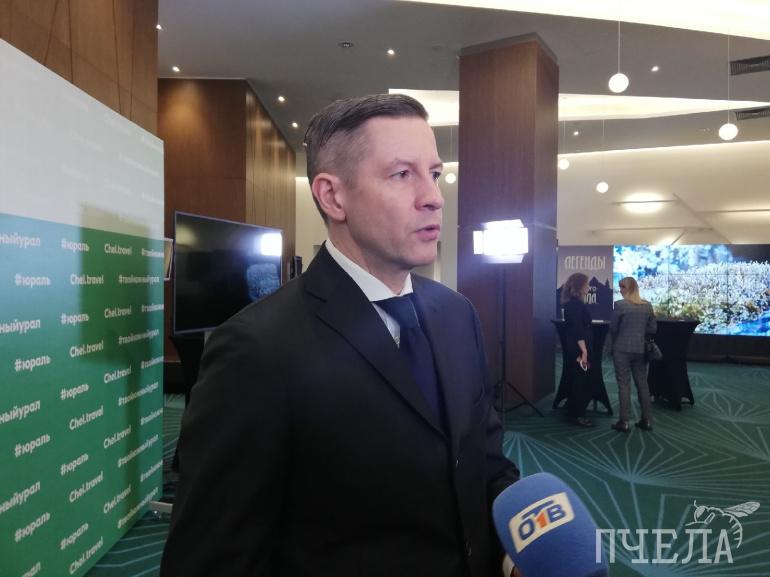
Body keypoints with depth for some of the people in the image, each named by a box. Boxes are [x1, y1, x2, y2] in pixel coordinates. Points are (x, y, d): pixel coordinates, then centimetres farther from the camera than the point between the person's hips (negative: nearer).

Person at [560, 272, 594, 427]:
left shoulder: (572, 303, 14)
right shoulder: (576, 304, -17)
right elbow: (578, 330, -23)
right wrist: (584, 351, -24)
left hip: (575, 348, 10)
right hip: (578, 349, -10)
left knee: (577, 381, 16)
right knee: (581, 381, -3)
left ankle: (574, 411, 24)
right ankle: (577, 415, 4)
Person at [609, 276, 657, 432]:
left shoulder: (620, 304, -12)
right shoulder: (647, 305, 3)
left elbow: (613, 327, -8)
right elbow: (653, 328, 8)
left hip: (622, 349, -5)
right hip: (640, 349, 5)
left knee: (624, 384, 1)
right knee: (642, 383, 13)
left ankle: (624, 422, 2)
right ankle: (647, 420, 18)